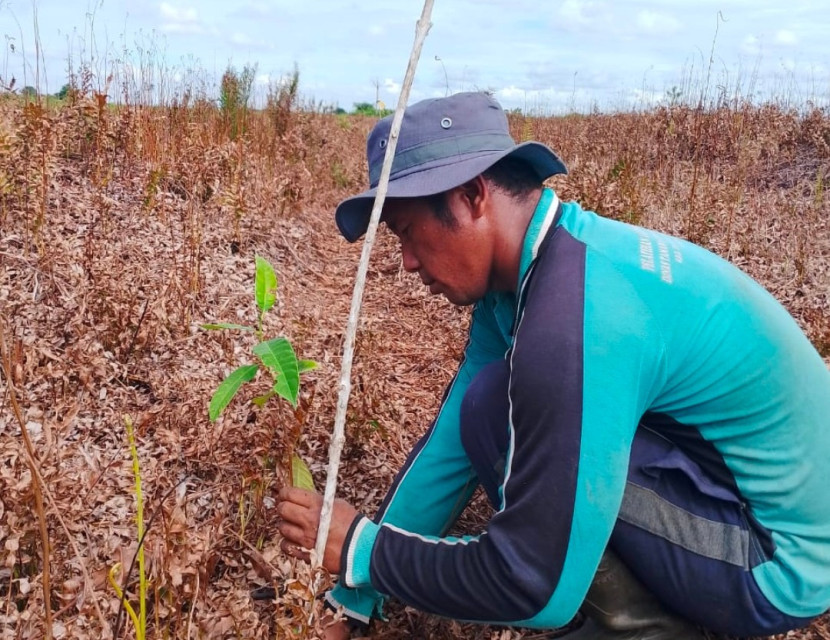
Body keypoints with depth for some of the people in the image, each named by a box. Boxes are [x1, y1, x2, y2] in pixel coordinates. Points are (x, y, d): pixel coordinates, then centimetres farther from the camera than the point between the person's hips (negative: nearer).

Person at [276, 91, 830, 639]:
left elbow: (534, 588, -28)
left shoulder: (576, 318, -31)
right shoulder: (524, 272, -1)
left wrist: (361, 551, -13)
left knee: (495, 411, -21)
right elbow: (451, 442, 1)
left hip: (778, 560, -8)